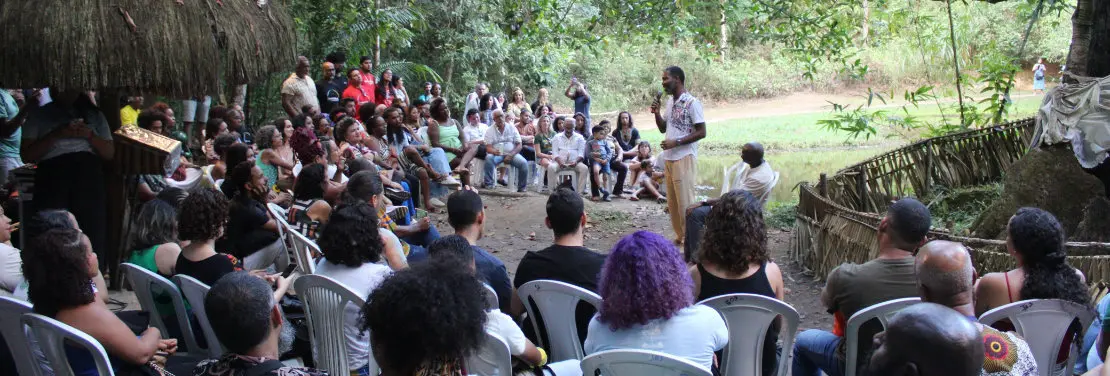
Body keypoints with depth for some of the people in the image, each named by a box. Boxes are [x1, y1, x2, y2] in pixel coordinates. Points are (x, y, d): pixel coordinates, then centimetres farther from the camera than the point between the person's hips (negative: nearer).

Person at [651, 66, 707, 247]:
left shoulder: (692, 103, -11)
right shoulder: (670, 102, 12)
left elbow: (701, 132, -14)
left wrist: (676, 142, -18)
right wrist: (657, 113, 1)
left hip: (684, 158, -8)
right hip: (669, 158, 8)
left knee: (685, 201, -6)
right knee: (672, 202, 12)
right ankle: (680, 236, 21)